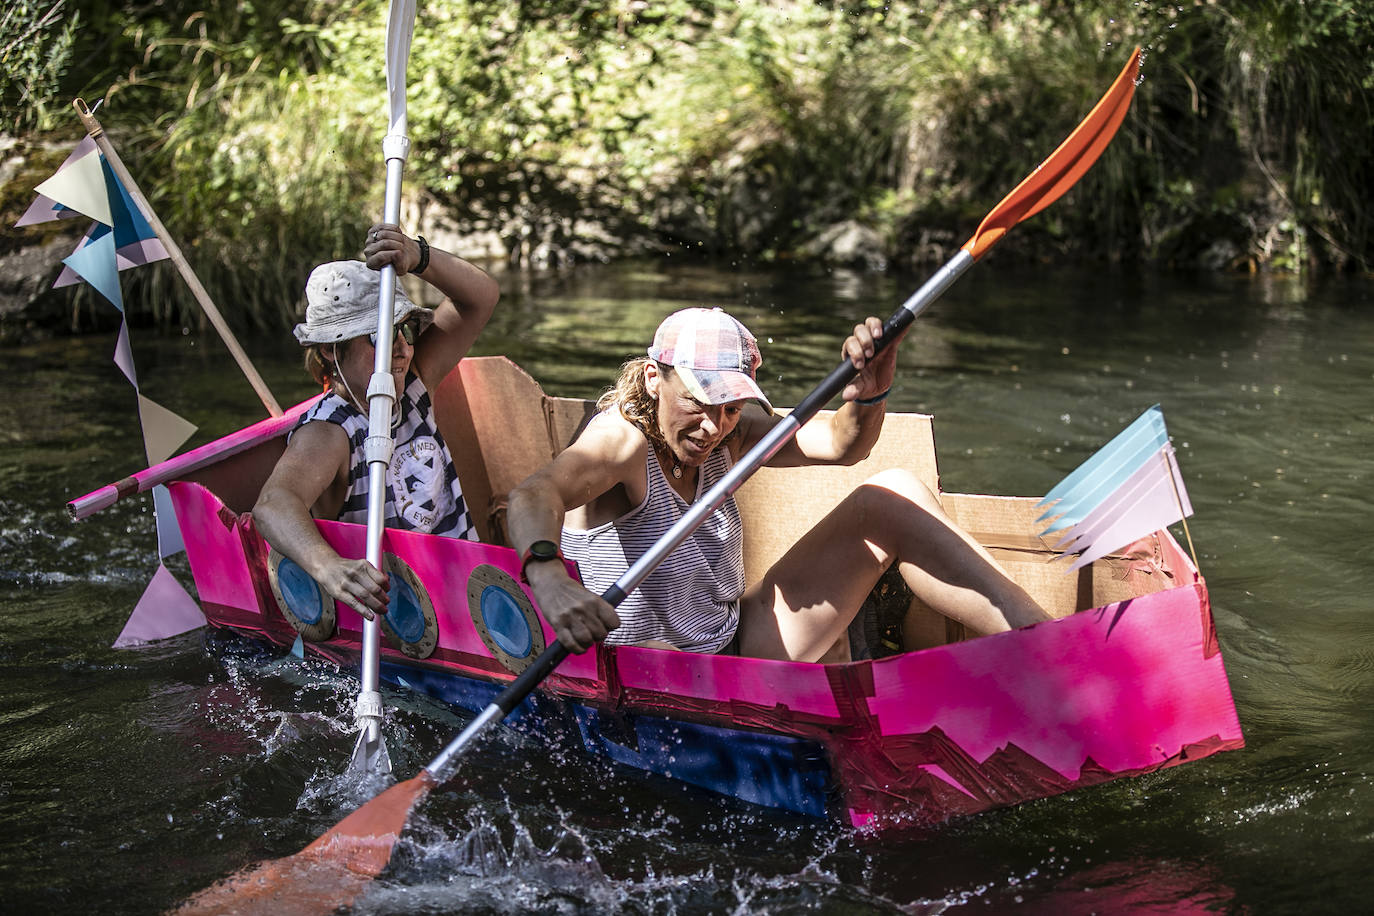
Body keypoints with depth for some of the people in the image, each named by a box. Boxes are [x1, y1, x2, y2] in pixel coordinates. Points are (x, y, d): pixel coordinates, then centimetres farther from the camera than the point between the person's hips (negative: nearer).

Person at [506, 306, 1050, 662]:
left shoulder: (726, 433, 0)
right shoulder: (622, 439, -22)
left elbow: (840, 445, -5)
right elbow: (533, 497, -42)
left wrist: (869, 394, -29)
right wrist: (547, 577, -64)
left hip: (741, 647, 7)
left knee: (894, 500, -1)